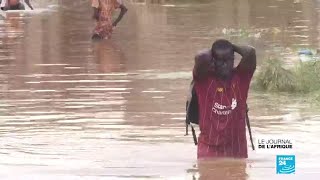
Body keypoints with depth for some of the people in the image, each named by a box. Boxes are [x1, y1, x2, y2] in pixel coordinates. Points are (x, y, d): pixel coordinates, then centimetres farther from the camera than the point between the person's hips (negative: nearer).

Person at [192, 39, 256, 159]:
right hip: (209, 148, -2)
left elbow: (250, 53, -14)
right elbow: (201, 58, -25)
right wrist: (211, 52, -3)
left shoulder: (241, 77, 1)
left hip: (237, 148, 2)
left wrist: (233, 47, 4)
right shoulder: (204, 79, -5)